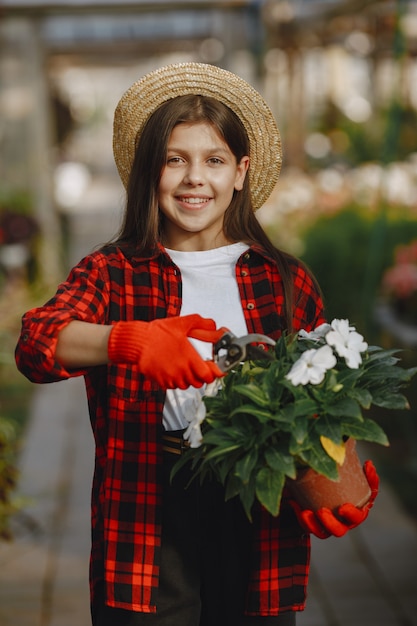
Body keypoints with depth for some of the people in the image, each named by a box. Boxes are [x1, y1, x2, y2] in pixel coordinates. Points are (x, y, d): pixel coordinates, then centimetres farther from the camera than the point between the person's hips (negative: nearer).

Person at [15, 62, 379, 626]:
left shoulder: (288, 284, 11)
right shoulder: (112, 273, 5)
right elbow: (36, 343, -14)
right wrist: (128, 341, -34)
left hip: (262, 519, 2)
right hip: (149, 513, -1)